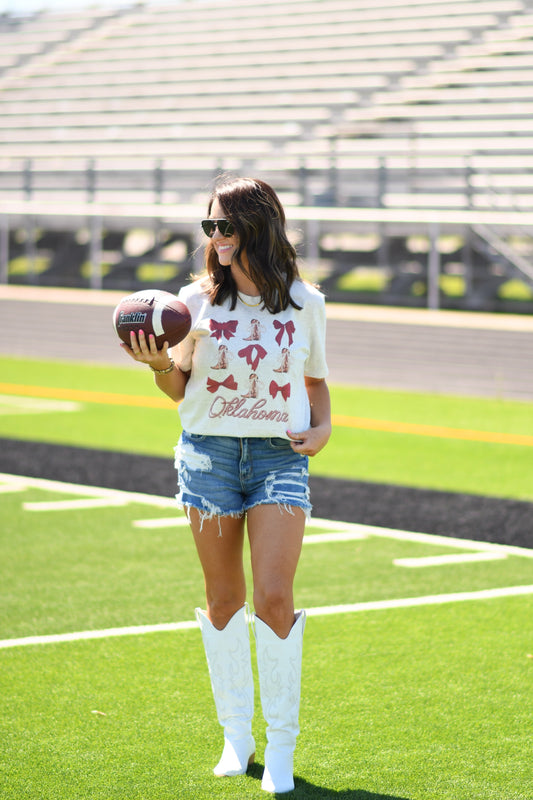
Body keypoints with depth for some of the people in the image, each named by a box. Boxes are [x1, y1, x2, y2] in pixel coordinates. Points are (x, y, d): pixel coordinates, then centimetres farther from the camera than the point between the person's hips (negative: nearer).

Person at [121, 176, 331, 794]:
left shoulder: (305, 303, 2)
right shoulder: (197, 300, 0)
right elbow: (180, 391, 4)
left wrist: (322, 427, -2)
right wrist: (160, 363, -16)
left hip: (280, 457, -1)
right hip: (209, 453, 1)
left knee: (273, 599, -11)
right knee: (223, 599, 7)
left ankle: (281, 747, 1)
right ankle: (236, 734, 23)